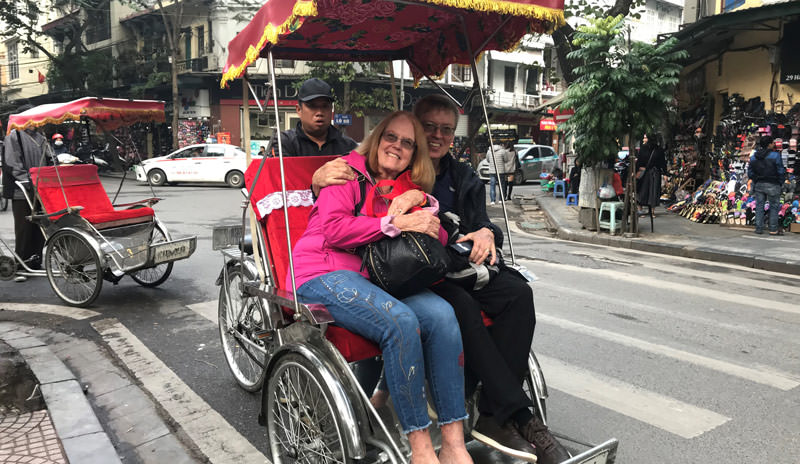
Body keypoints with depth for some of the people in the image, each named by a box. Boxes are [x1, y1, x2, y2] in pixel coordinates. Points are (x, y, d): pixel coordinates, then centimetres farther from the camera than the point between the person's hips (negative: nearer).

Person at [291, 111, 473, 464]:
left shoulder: (408, 190, 23)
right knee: (400, 321, -33)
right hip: (324, 275, -5)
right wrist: (394, 223, -14)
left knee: (441, 313, -23)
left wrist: (428, 224, -7)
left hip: (373, 280, 6)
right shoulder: (349, 169, 4)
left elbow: (438, 239, 16)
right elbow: (333, 230, -10)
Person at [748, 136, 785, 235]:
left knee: (759, 206, 9)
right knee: (774, 206, 4)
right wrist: (780, 182, 5)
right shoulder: (775, 155, -10)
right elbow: (781, 171, -9)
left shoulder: (753, 156, 6)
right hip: (772, 185, -4)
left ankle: (759, 228, 9)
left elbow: (750, 172, 8)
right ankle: (773, 229, 4)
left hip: (758, 185, 5)